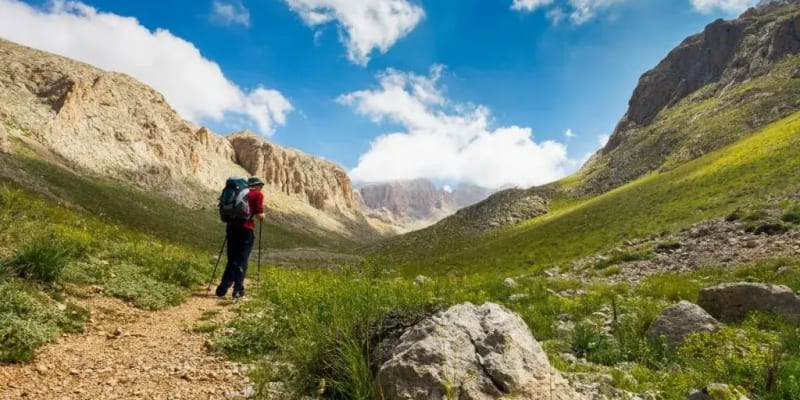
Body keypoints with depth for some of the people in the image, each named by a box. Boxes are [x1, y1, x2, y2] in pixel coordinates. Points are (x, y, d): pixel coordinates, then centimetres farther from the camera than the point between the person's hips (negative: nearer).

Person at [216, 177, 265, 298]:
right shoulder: (258, 194, 3)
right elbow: (259, 215, -6)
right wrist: (263, 216, 15)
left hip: (232, 227, 5)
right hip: (246, 229, -5)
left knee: (232, 260, 13)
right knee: (242, 260, 2)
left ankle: (223, 288, 9)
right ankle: (238, 289, 1)